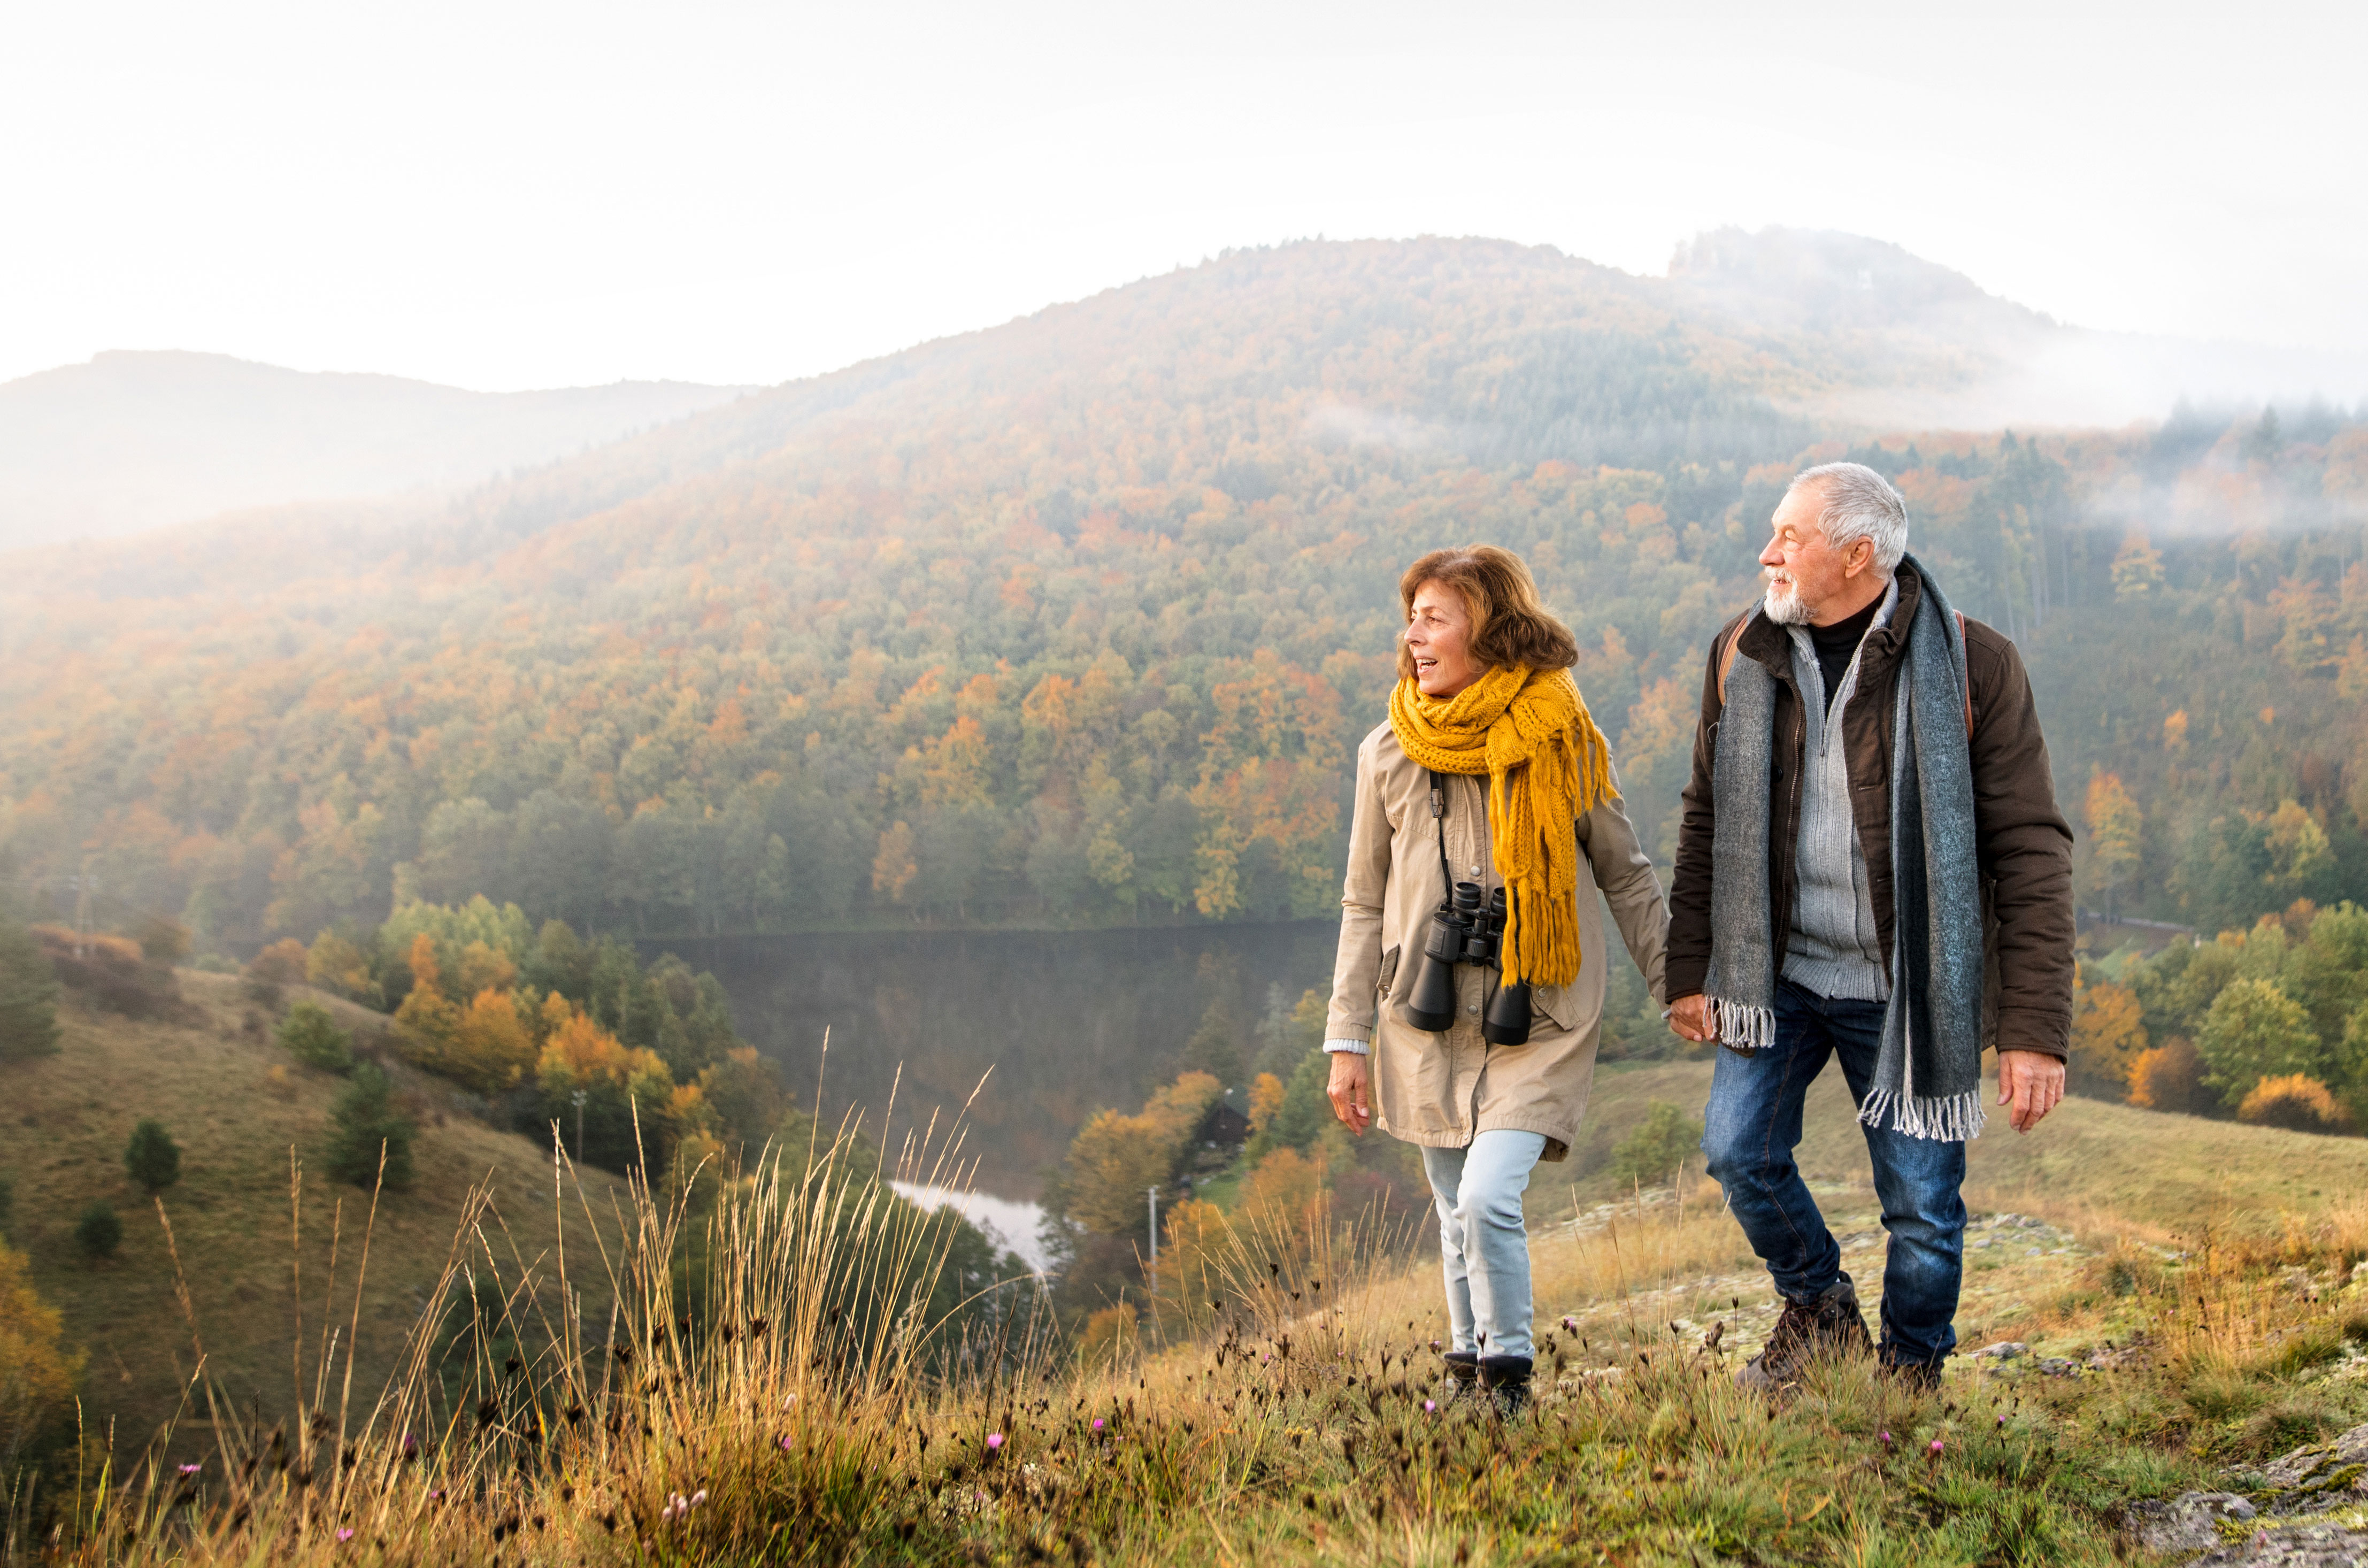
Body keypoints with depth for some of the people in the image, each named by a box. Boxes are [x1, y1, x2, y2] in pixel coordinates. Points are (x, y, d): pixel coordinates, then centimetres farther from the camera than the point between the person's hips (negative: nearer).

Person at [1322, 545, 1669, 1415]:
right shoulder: (1389, 753, 3)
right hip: (1428, 1019, 3)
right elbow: (1365, 904, 8)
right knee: (1457, 1216, 10)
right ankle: (1469, 1363, 29)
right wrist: (1348, 1041, 6)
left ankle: (1508, 1374, 2)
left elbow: (1626, 877, 7)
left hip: (1539, 1020, -3)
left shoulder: (1563, 744, -4)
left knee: (1488, 1199, -17)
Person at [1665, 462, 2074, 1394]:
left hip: (1907, 990, -3)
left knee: (1922, 1203, 3)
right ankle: (1818, 1310, 26)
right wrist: (1690, 970, 4)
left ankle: (1912, 1373, 29)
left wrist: (2035, 1031, -16)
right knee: (1739, 1148, -2)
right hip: (1778, 973, 3)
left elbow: (2031, 850, -12)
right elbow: (1707, 820, 9)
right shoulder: (1742, 654, 0)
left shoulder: (1970, 664, -12)